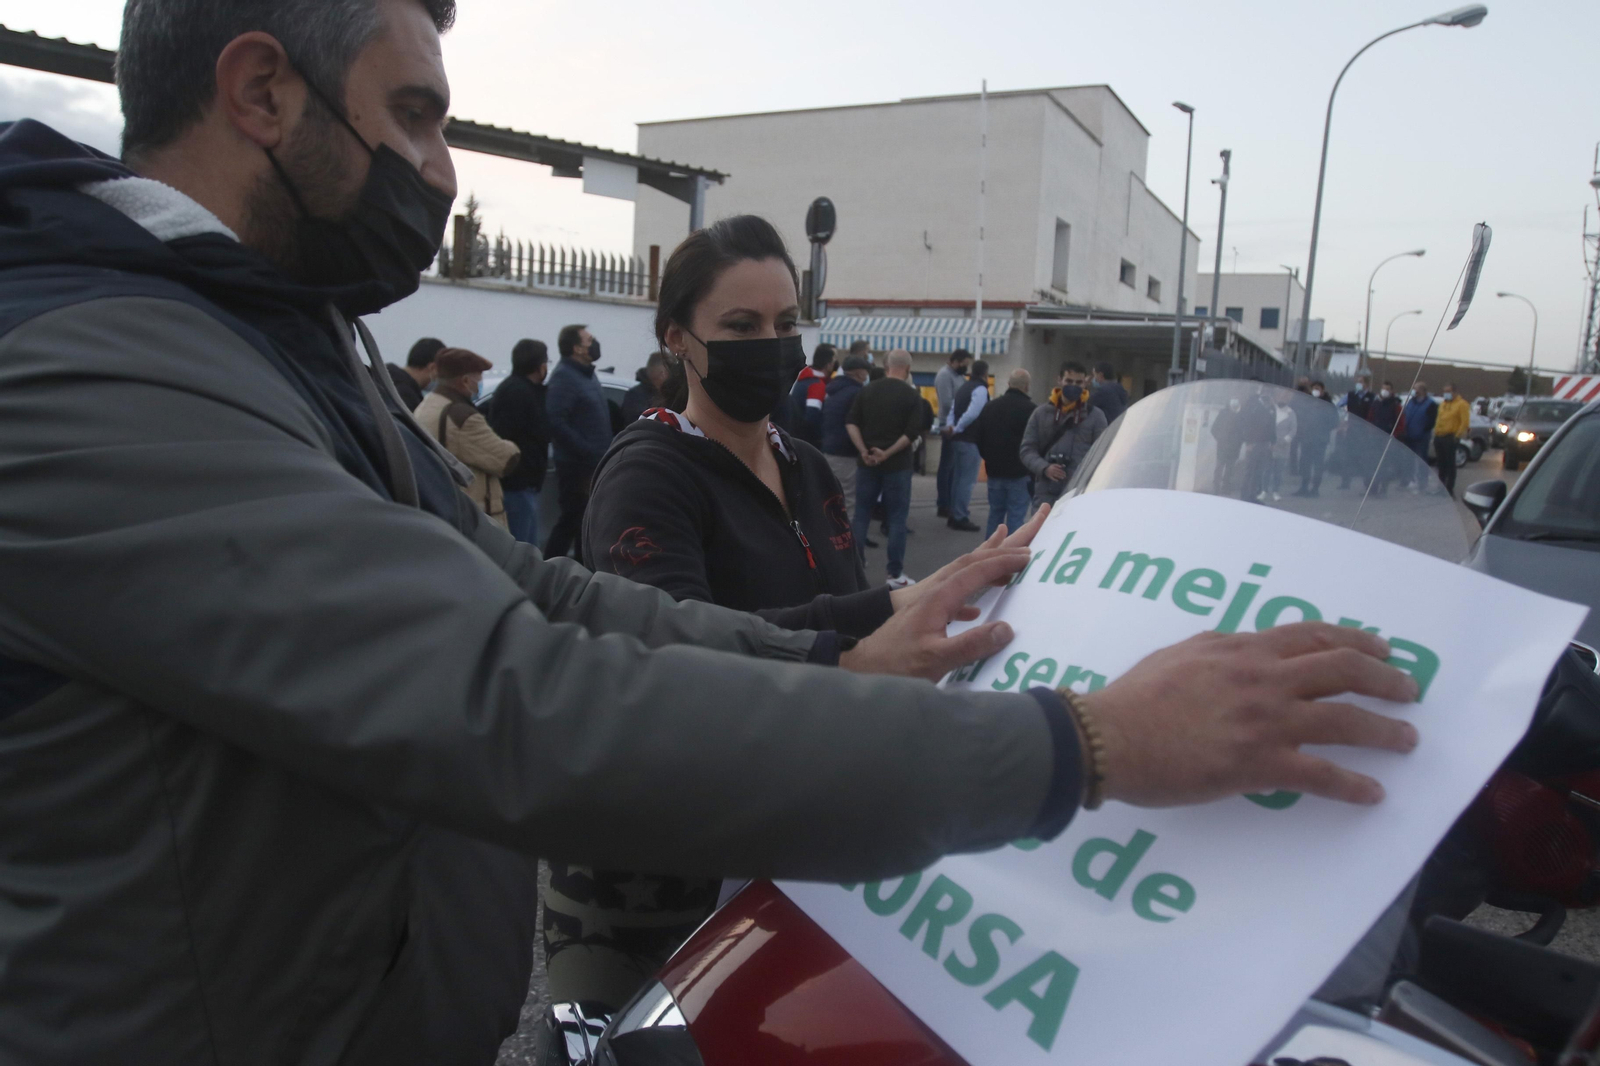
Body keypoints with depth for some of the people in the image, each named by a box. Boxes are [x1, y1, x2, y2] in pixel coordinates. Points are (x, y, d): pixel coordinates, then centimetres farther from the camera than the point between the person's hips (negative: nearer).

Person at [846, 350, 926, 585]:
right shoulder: (912, 396, -5)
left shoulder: (867, 390, 5)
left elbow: (850, 423, -1)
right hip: (897, 464, -3)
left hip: (866, 462, 3)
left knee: (861, 515, 9)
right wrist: (887, 453, -14)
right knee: (897, 518, 4)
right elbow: (912, 433, -14)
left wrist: (863, 451, -6)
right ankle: (896, 574, 6)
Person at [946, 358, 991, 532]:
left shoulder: (964, 387, 16)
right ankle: (961, 518, -2)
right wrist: (957, 429, -15)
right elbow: (972, 414, -25)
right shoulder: (980, 389, -14)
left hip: (960, 439, 9)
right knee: (967, 479, -4)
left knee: (959, 477, 16)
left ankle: (955, 515, 21)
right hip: (970, 440, -9)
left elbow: (953, 409, 14)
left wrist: (952, 426, 0)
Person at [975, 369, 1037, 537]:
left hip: (995, 472, 6)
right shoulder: (1031, 410, -14)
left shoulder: (990, 407, 6)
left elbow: (978, 437, 12)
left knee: (995, 514, 15)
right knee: (1016, 517, -1)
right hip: (1020, 474, -6)